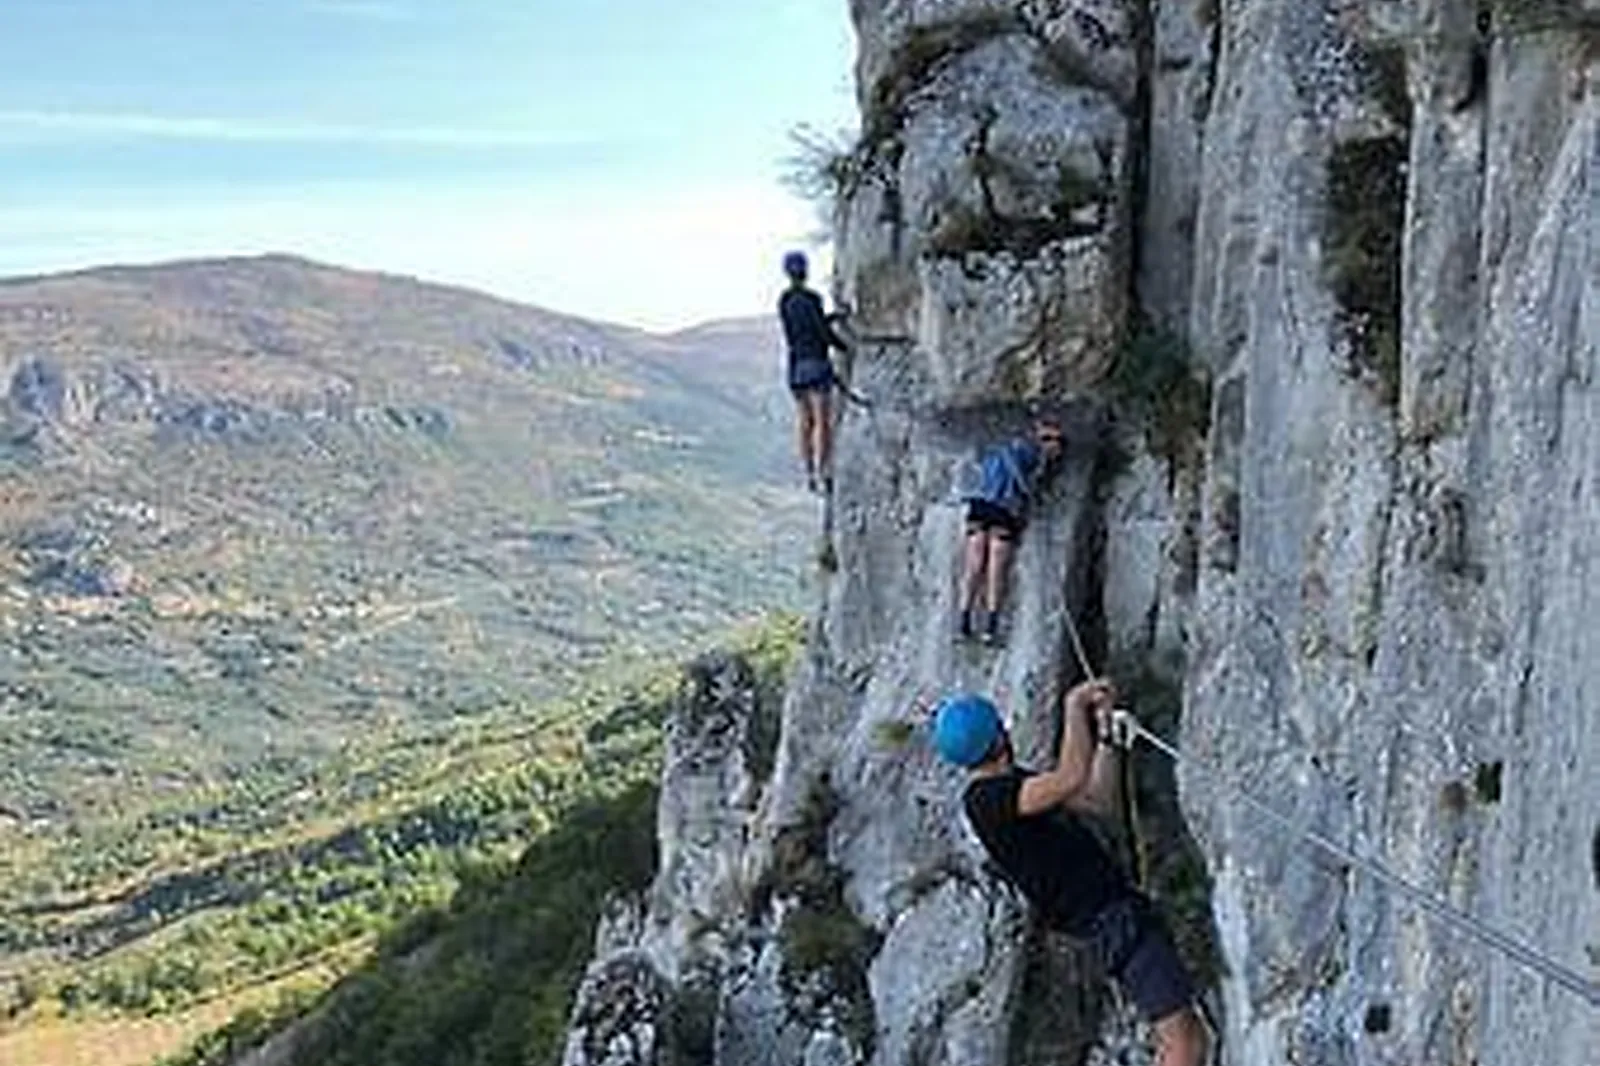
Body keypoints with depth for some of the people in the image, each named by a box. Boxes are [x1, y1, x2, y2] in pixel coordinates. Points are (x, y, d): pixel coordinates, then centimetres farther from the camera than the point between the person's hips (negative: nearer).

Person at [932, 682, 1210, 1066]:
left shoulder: (1013, 782, 16)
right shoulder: (986, 799, -16)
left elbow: (1100, 801, 23)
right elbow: (1072, 777, -30)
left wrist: (1104, 729, 16)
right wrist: (1074, 706, -16)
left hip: (1121, 902, 10)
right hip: (1115, 920, -10)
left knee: (1190, 1035, 13)